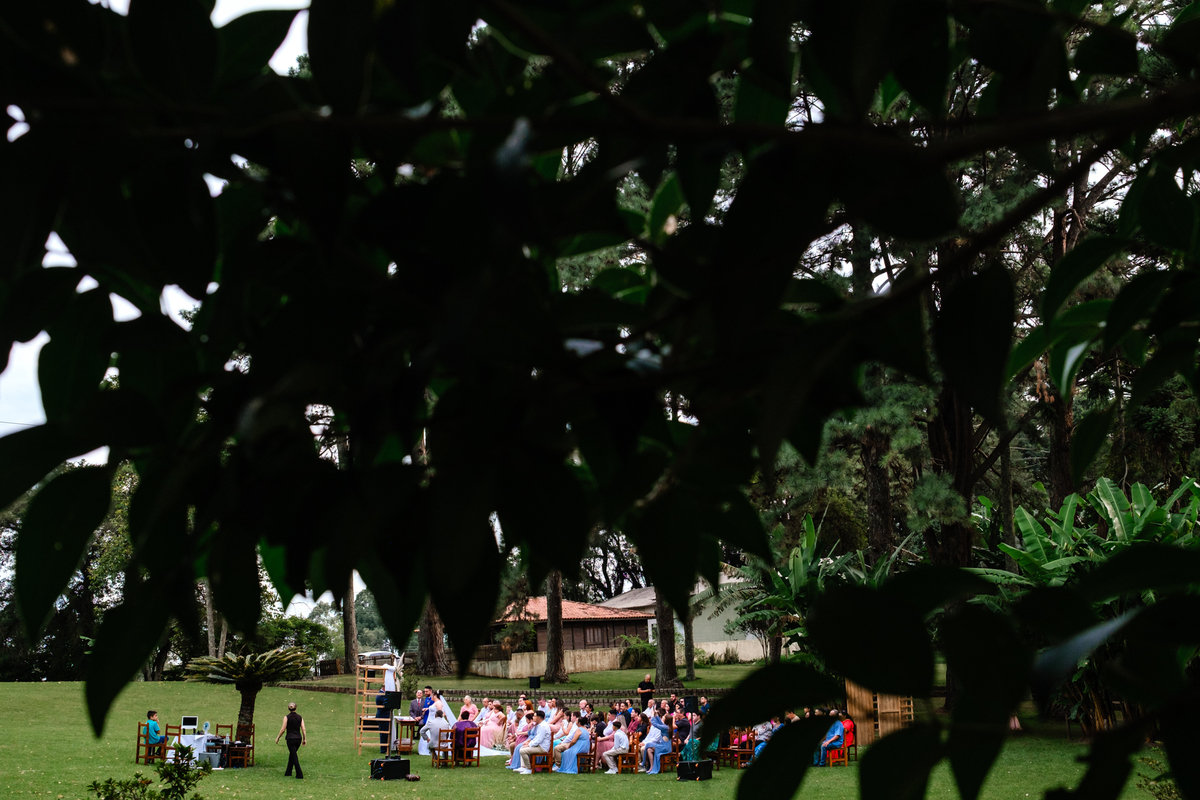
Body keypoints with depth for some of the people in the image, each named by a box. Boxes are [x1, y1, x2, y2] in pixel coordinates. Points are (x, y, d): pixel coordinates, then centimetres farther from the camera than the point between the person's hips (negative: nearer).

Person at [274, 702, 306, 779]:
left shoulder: (287, 717, -8)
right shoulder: (300, 717, 4)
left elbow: (283, 729, -8)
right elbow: (303, 729, 0)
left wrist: (278, 738, 4)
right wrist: (304, 739, 8)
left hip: (291, 739, -5)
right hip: (298, 738, 5)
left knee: (294, 757, -2)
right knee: (292, 755, 20)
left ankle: (300, 775, -7)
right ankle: (288, 773, 26)